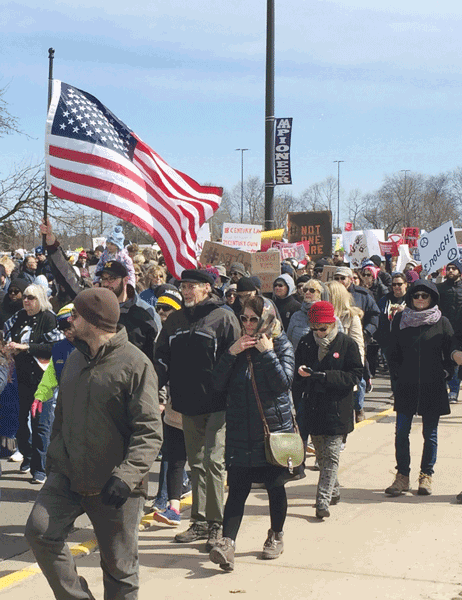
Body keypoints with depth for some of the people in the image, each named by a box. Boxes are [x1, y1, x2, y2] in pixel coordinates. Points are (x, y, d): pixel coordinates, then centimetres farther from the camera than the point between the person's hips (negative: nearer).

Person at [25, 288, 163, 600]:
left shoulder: (135, 363, -13)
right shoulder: (75, 359, 10)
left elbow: (149, 431, -18)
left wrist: (127, 475, -28)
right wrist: (54, 458, 20)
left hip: (115, 488, -6)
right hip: (68, 475, 6)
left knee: (119, 564, 5)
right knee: (40, 531, -13)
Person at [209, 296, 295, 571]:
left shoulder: (282, 346, 0)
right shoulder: (238, 346, 9)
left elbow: (284, 383, -14)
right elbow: (219, 384, 1)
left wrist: (267, 352, -16)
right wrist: (231, 353, -9)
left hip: (274, 426, -2)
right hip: (241, 430, 2)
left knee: (275, 485, 10)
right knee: (237, 488, -6)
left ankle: (276, 536, 28)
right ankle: (227, 543, -13)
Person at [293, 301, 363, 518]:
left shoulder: (347, 344, -7)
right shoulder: (305, 343, 5)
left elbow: (355, 376, -10)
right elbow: (296, 369, 14)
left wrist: (326, 376, -21)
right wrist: (300, 372, -11)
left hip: (337, 409, -4)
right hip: (313, 406, 5)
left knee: (331, 455, -6)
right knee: (321, 454, 14)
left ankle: (323, 500, -6)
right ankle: (333, 491, 32)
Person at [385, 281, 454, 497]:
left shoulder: (442, 323, 2)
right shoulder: (400, 320, 5)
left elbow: (450, 354, 7)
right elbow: (393, 352, 12)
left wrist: (443, 374, -3)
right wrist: (398, 373, 2)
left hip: (433, 388, -1)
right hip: (406, 386, 1)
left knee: (430, 433, 6)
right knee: (401, 432, -2)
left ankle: (426, 476, 17)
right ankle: (402, 476, 8)